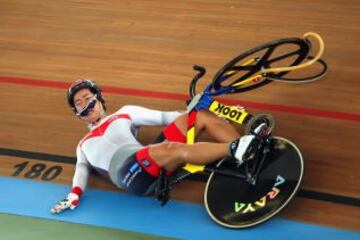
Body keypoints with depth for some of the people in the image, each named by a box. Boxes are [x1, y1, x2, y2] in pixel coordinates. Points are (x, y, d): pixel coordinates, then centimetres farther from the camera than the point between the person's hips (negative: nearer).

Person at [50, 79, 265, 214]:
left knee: (200, 115, -11)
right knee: (173, 148, -35)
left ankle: (251, 155, -24)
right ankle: (234, 149, -46)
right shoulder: (84, 145, 33)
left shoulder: (124, 114, 32)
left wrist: (191, 118, 6)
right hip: (129, 173, -3)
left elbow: (164, 117, 21)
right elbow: (82, 170, 19)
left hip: (154, 164, 3)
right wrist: (75, 194, -4)